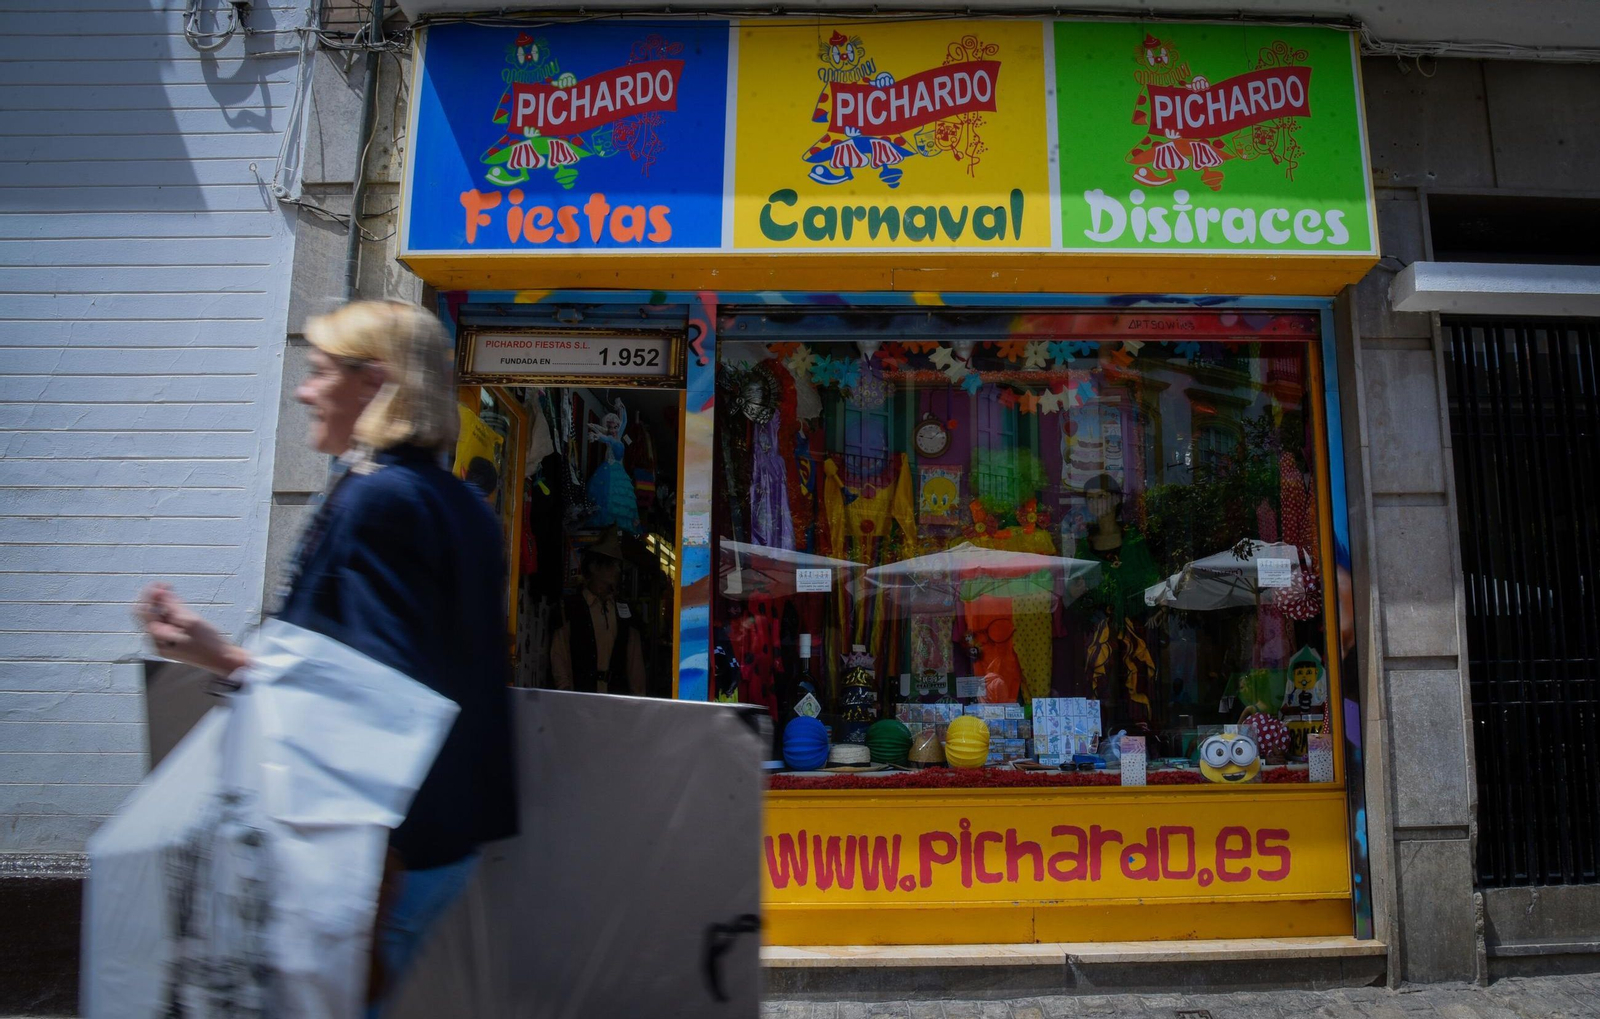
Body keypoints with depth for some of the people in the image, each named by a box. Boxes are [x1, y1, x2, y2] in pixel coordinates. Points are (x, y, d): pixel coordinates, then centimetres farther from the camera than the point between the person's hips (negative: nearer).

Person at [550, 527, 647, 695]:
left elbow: (635, 663, 10)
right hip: (580, 698, -3)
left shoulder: (626, 612, 10)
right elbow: (559, 661, -1)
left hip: (617, 696, 3)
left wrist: (638, 698, 5)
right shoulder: (568, 610, 0)